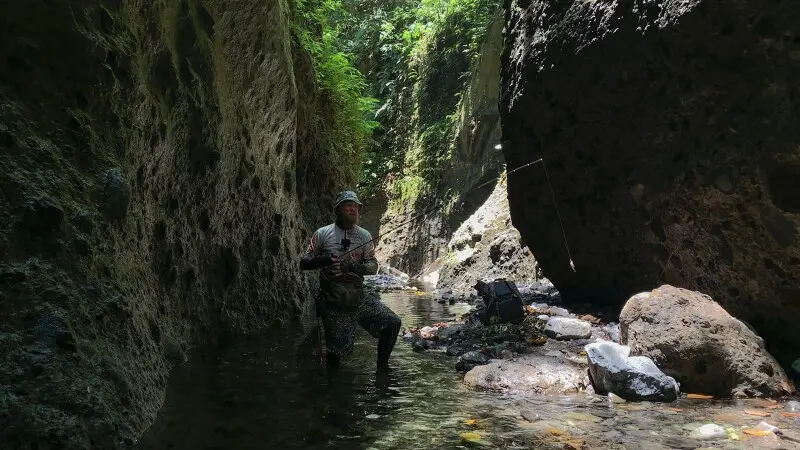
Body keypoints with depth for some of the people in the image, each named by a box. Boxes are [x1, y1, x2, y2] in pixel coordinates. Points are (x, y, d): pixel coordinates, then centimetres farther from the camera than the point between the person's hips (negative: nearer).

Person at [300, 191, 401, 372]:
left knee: (392, 322, -11)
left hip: (359, 297, 3)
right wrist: (321, 260, -21)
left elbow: (373, 266, 5)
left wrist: (356, 267, -17)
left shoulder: (364, 236, 7)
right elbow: (304, 263, 1)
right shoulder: (322, 234, 0)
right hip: (333, 302, -3)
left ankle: (382, 366, 8)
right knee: (336, 351, -4)